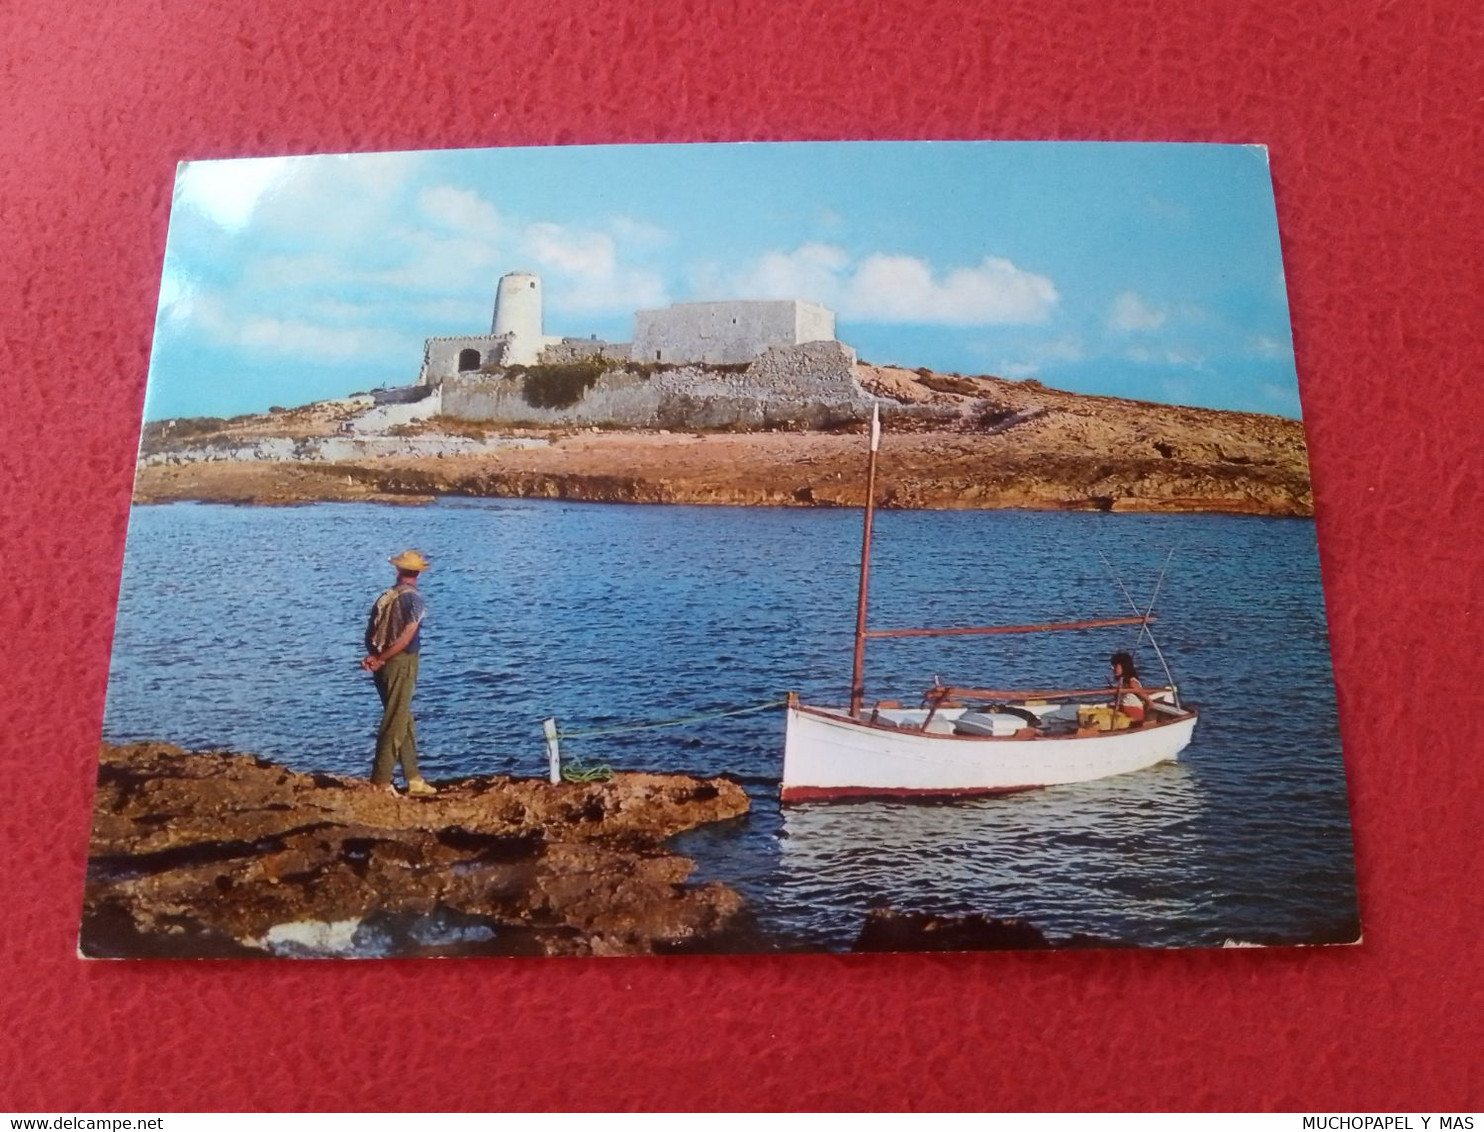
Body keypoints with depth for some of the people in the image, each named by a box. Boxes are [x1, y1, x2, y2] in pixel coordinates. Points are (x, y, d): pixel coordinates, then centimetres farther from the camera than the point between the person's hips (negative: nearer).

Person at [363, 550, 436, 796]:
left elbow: (370, 632, 7)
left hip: (384, 665, 7)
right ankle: (381, 780, -2)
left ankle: (414, 779, 18)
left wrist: (373, 656, -4)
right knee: (395, 723, -2)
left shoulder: (386, 597, 11)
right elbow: (406, 638, -18)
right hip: (401, 664, -7)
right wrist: (380, 659, -11)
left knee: (405, 721, 13)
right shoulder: (414, 599, -9)